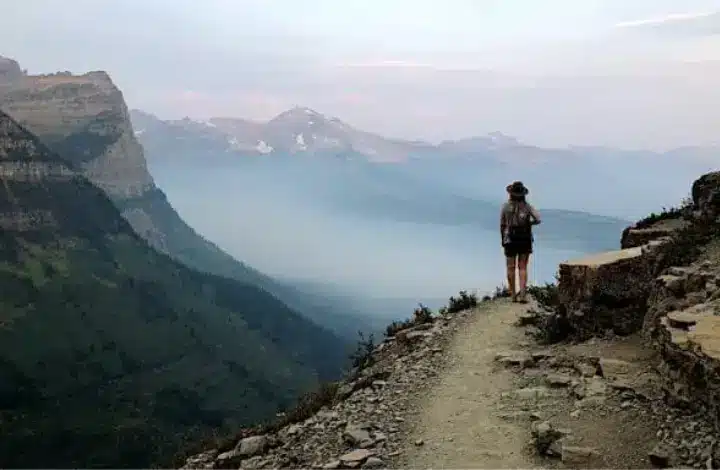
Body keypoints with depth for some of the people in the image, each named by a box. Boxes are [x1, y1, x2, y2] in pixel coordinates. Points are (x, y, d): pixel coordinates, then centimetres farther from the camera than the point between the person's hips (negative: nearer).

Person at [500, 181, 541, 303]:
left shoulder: (505, 206, -3)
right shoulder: (528, 206, -1)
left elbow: (502, 225, 0)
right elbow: (538, 219, -14)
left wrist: (503, 239, 14)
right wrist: (529, 223, 7)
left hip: (510, 240, -1)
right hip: (525, 240, 1)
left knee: (511, 268, 8)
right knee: (522, 268, 6)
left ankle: (513, 295, 9)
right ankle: (522, 294, -6)